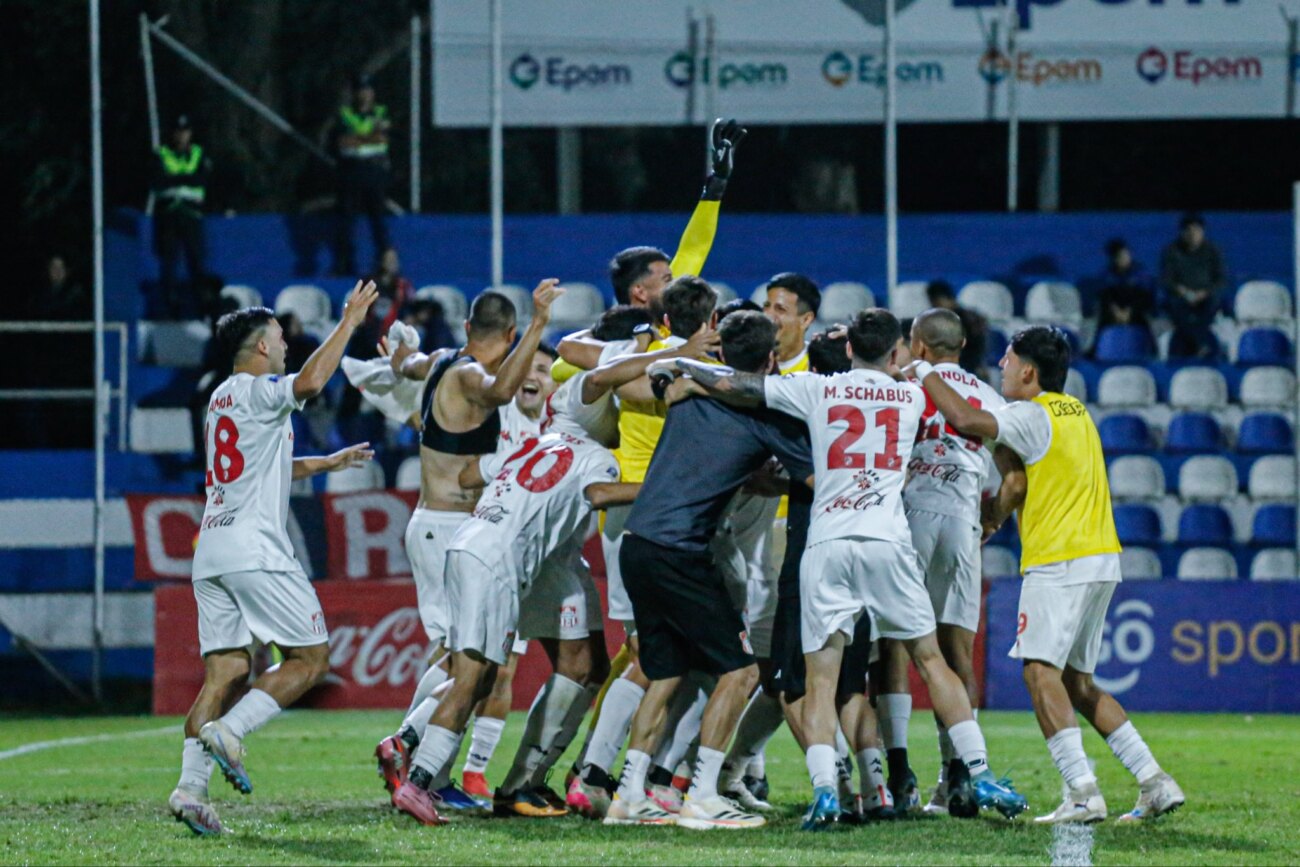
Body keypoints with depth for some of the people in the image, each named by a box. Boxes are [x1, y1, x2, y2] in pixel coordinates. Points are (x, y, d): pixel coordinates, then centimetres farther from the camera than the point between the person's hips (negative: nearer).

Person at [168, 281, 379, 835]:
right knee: (310, 658, -2)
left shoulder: (220, 400, 24)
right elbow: (308, 383, -26)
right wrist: (349, 322, -17)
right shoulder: (255, 391, -4)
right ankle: (229, 732, -17)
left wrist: (328, 463, 41)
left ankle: (191, 785, -10)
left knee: (226, 669, 3)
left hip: (211, 553, 8)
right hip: (255, 550, -8)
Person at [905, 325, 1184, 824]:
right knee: (1077, 682, 14)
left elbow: (963, 418, -20)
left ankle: (1083, 794, -22)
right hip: (1102, 559, 9)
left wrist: (925, 373, -6)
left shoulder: (1032, 416, -10)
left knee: (1041, 671, -12)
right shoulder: (1074, 412, 17)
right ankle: (1154, 783, 9)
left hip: (1060, 562, -9)